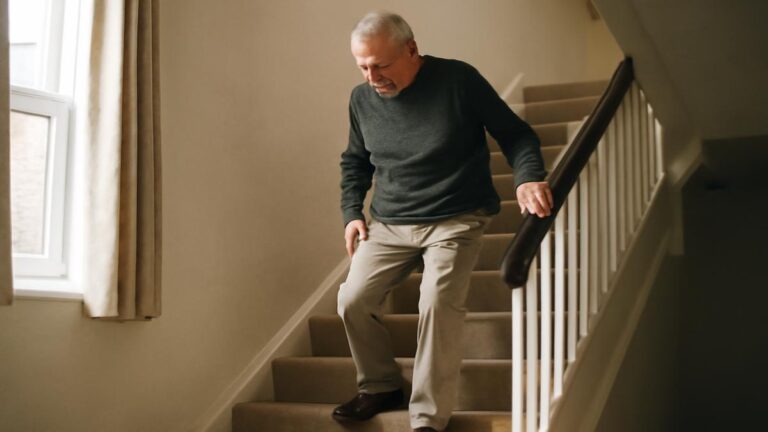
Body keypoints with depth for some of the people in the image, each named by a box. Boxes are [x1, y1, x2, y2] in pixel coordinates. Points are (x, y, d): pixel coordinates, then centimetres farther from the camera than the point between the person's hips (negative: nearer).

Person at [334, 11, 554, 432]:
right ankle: (380, 387, 17)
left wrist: (528, 176, -23)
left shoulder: (458, 79, -10)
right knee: (352, 301, -9)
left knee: (438, 303, -25)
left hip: (455, 220, -4)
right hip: (388, 225, 5)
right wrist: (351, 213, 8)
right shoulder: (361, 99, 3)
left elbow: (514, 133, -5)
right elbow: (354, 162, 20)